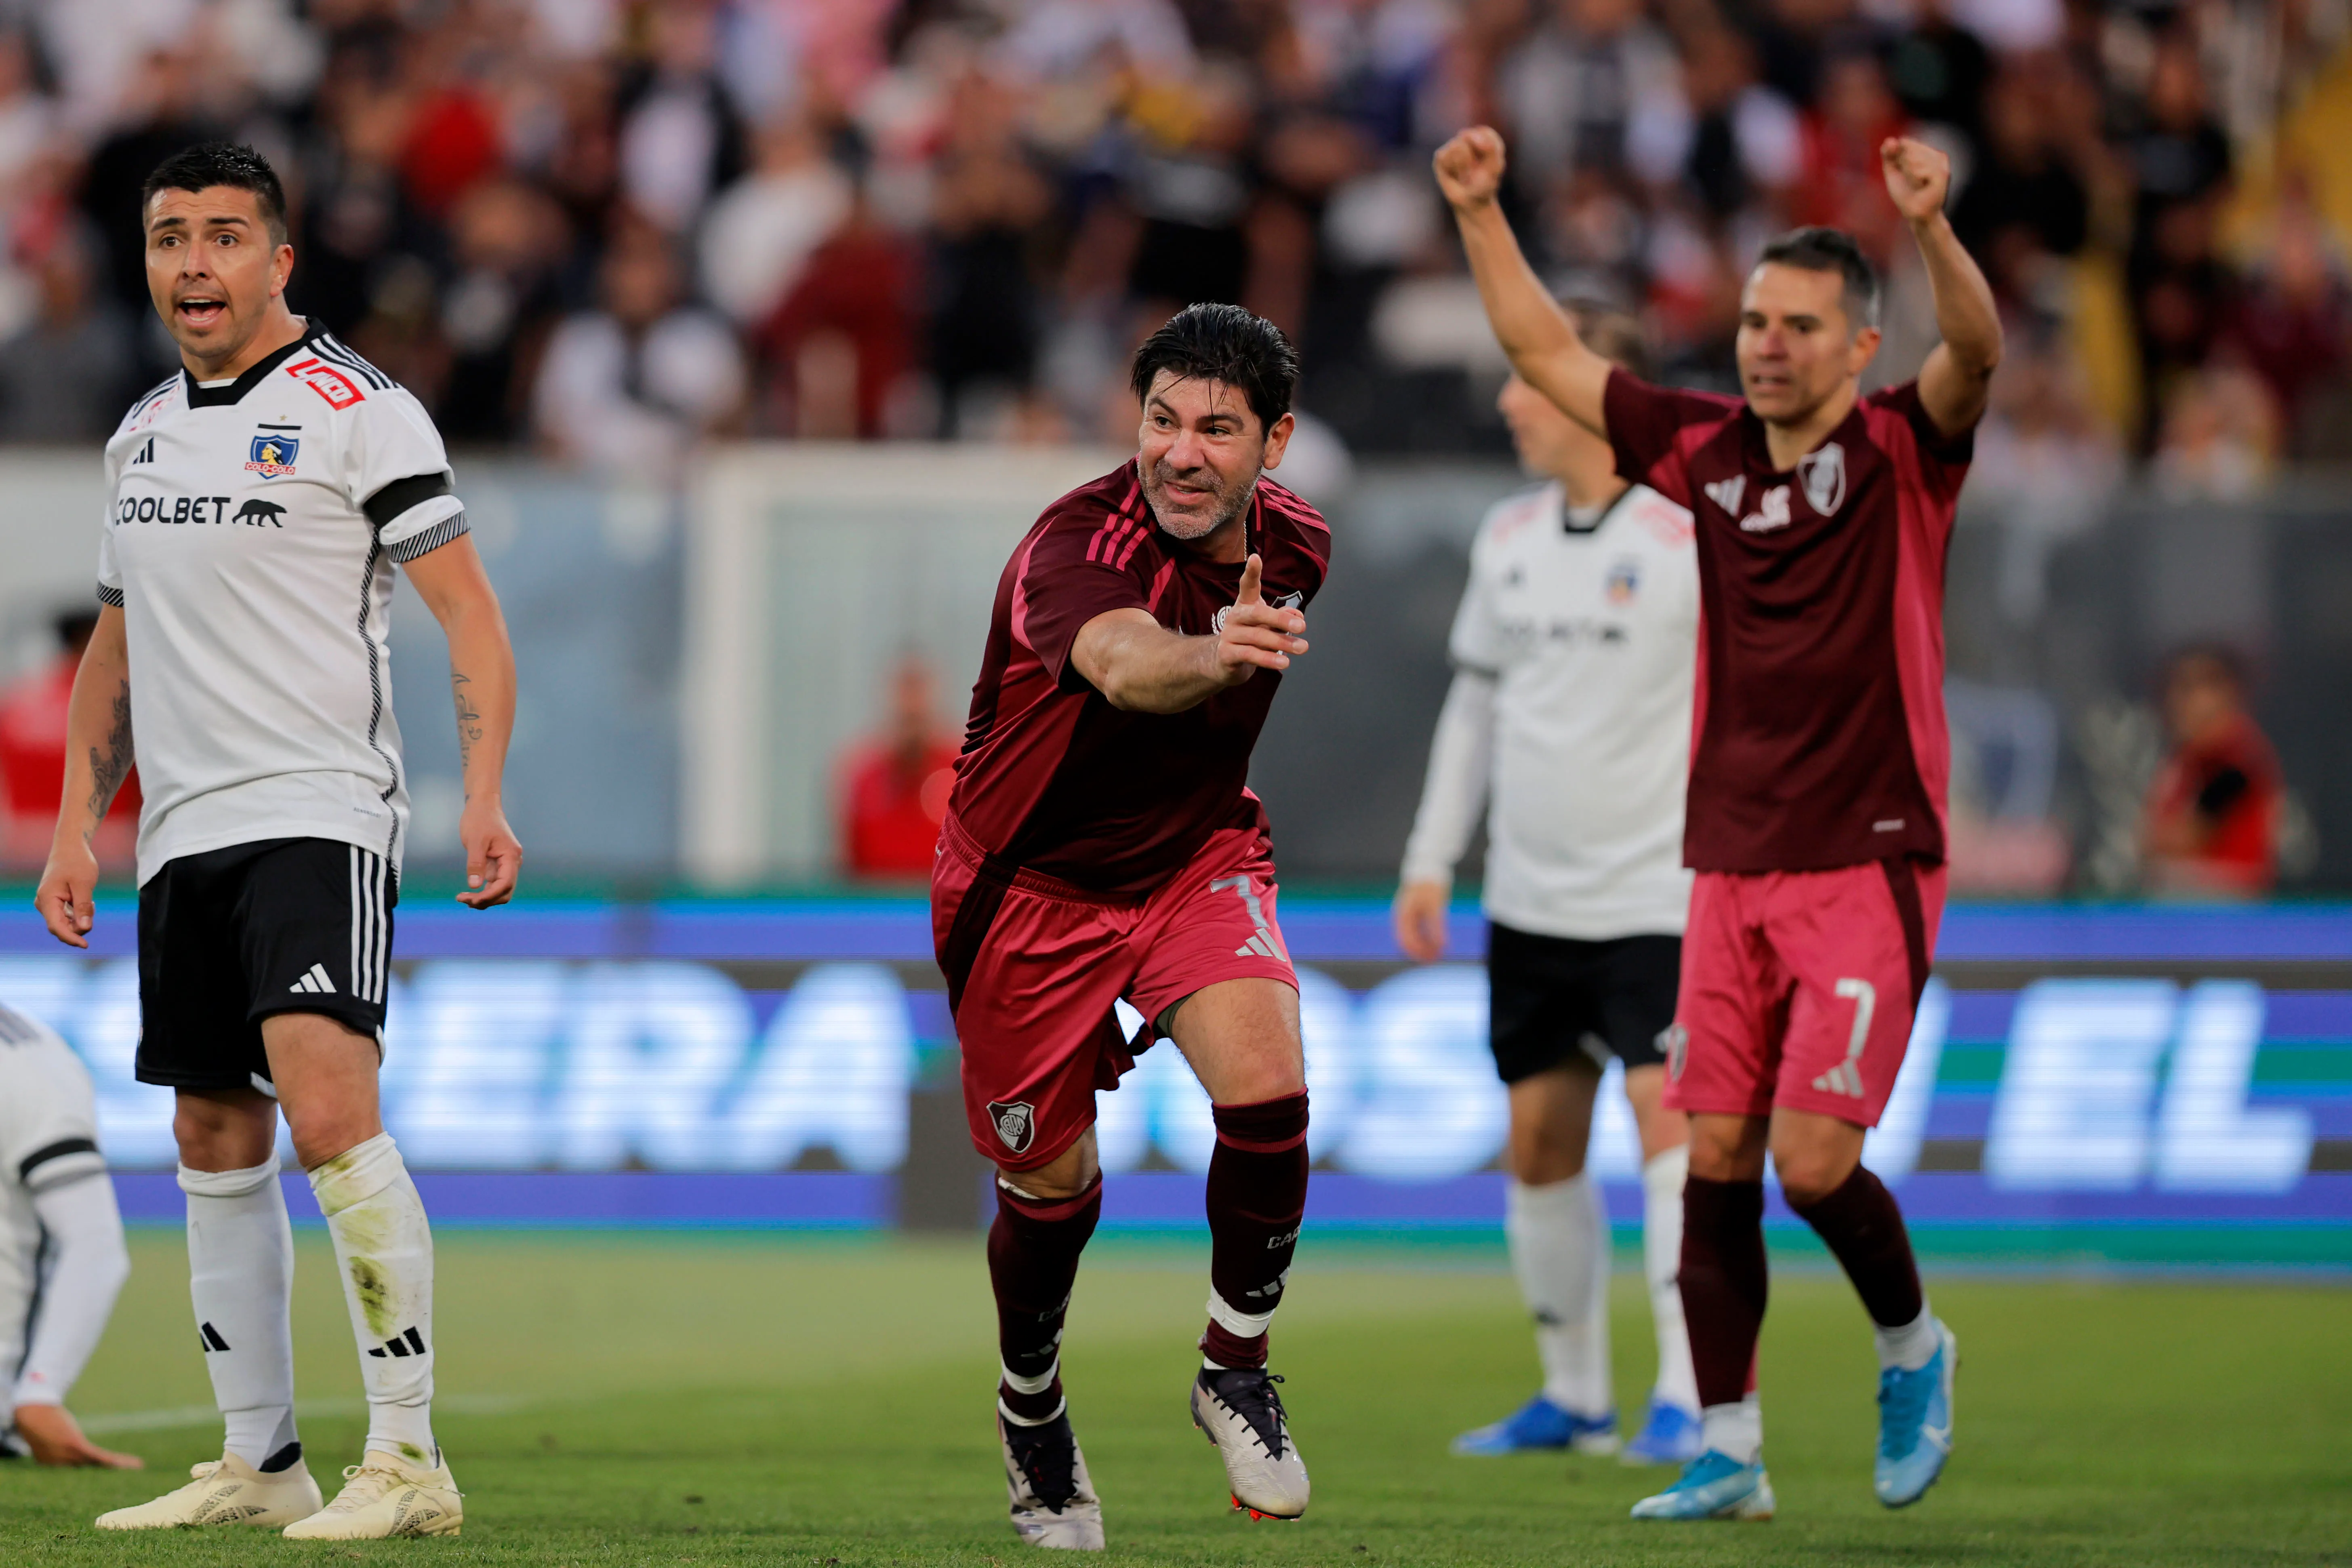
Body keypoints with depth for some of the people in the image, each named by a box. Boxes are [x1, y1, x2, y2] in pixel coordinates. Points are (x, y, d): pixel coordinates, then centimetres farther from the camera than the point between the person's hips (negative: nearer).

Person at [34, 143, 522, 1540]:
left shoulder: (360, 410, -5)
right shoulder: (144, 431, 17)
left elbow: (470, 611, -8)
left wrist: (483, 797, -19)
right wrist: (76, 829, 17)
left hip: (320, 811, -8)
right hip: (183, 834, 8)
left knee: (325, 1105, -21)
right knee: (217, 1139, 8)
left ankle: (409, 1457, -20)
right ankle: (260, 1464, 14)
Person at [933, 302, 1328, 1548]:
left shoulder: (1290, 544, -9)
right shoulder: (1075, 547, -31)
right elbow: (1121, 661, -56)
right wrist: (1210, 656, -76)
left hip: (1199, 858, 4)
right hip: (1032, 884, -4)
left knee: (1266, 1093, -22)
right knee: (1052, 1183, 8)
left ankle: (1234, 1372, 0)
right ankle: (1031, 1410, 39)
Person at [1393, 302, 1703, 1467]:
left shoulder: (1688, 537, -10)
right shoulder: (1509, 536, 9)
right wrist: (1431, 860, 15)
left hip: (1660, 893, -6)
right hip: (1530, 897, 6)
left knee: (1668, 1112, -17)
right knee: (1539, 1142, 9)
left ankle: (1687, 1397, -16)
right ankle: (1573, 1395, 21)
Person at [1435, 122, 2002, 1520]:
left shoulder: (1903, 455, -5)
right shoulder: (1706, 449, 8)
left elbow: (1978, 355, -25)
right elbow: (1549, 354, 15)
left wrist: (1932, 230, -43)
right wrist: (1481, 214, 6)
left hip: (1868, 866, -5)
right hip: (1730, 867, 5)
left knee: (1813, 1159, -11)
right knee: (1715, 1159, 1)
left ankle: (1913, 1347, 18)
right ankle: (1730, 1452, 9)